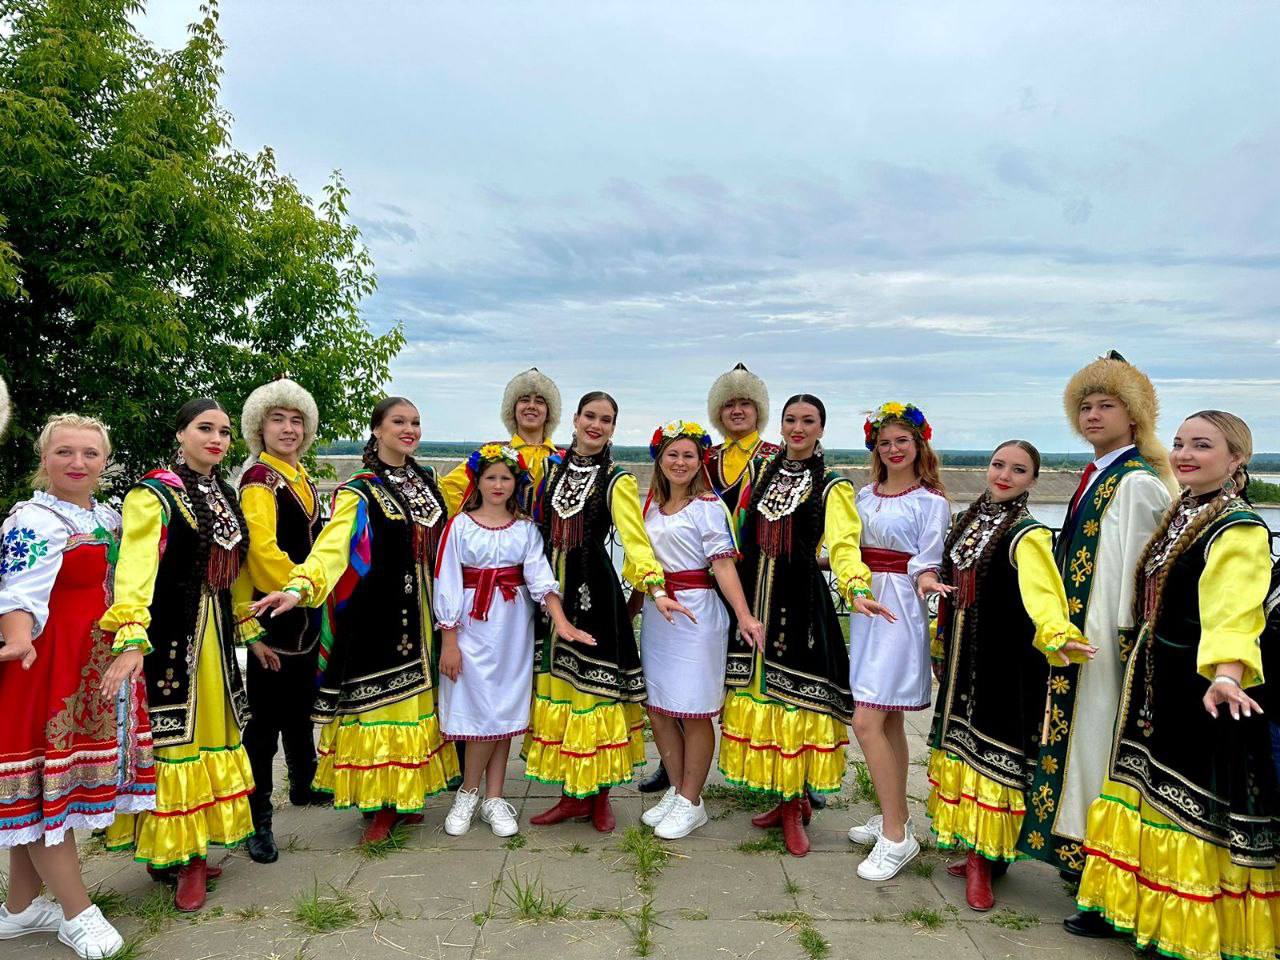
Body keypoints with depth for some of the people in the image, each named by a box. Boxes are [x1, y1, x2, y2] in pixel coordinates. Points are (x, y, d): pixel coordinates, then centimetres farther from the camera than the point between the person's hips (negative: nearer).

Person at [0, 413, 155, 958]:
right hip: (49, 666, -8)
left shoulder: (109, 517, 13)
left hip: (100, 669, 8)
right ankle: (77, 911, 11)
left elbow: (126, 581, 26)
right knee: (45, 782, 1)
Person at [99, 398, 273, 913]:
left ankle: (189, 852, 24)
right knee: (171, 737, -1)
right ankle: (165, 850, 17)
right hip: (168, 636, -7)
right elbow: (135, 567, -23)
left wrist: (250, 634, 21)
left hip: (215, 636, 7)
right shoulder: (154, 494, -9)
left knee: (209, 733, 11)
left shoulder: (225, 497, 13)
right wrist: (131, 639, -35)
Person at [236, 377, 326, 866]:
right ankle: (257, 819, 8)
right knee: (265, 717, -1)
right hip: (272, 613, -9)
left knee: (300, 705, 22)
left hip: (306, 613, 9)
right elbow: (263, 550, -25)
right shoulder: (259, 478, -14)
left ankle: (304, 784, 38)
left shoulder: (301, 475, 12)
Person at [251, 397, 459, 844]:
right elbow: (330, 545, -24)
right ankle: (378, 806, 13)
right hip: (378, 618, -5)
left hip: (424, 618, 5)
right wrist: (298, 589, -38)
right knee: (377, 702, 0)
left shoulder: (427, 481, 9)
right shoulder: (359, 493, -9)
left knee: (415, 699, 10)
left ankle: (404, 797, 23)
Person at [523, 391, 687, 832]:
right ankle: (572, 795, 21)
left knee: (592, 687, 0)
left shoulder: (617, 480, -5)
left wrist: (656, 588, -31)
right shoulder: (552, 466, 9)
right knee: (556, 686, 8)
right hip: (551, 590, 4)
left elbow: (634, 538, -17)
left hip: (593, 592, -4)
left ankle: (599, 796, 18)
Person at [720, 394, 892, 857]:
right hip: (754, 595, 4)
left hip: (801, 600, -4)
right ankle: (787, 800, 21)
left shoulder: (831, 485, 0)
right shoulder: (760, 470, 13)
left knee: (794, 695, -3)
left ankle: (795, 805, 14)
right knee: (757, 691, 6)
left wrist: (856, 589, -33)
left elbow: (843, 543, -15)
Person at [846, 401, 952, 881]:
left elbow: (927, 561, -9)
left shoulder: (931, 500, -4)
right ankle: (895, 817, 27)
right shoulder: (865, 495, 12)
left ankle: (895, 836, -1)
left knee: (867, 721, -12)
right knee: (889, 721, 14)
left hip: (900, 608, -6)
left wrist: (926, 580, -29)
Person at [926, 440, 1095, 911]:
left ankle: (986, 858, 18)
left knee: (993, 755, 0)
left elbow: (1041, 590, -32)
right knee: (960, 746, 13)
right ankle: (976, 853, 29)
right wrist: (939, 645, 21)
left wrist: (1058, 633, -51)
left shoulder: (1028, 535, -13)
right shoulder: (969, 523, 8)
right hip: (964, 661, 7)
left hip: (1008, 665, -7)